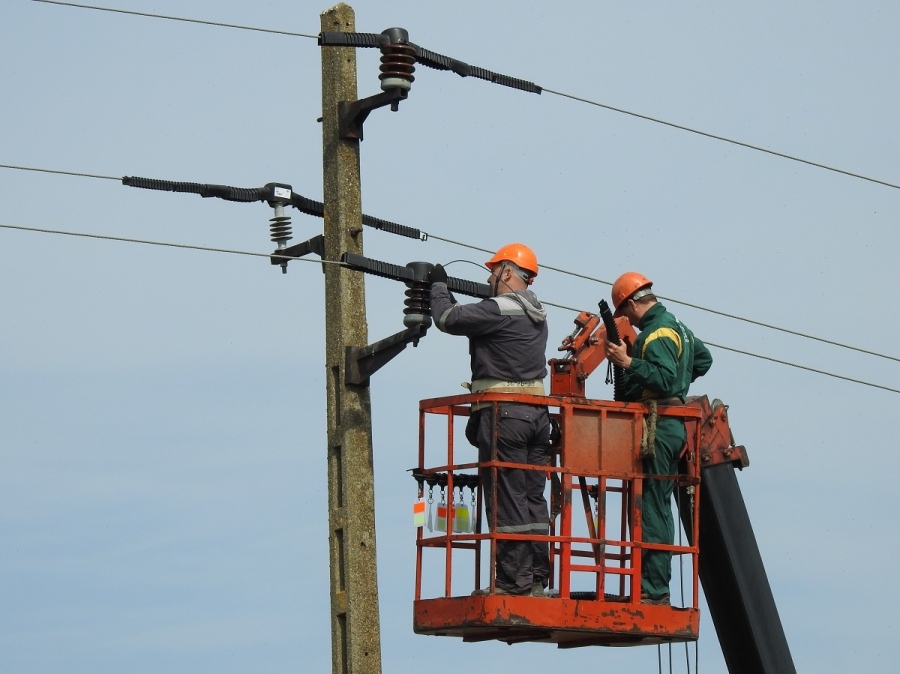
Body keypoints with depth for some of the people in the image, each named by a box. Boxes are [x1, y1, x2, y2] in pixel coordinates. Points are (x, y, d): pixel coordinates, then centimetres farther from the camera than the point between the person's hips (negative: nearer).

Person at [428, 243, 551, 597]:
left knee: (506, 500, -6)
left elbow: (447, 319, -7)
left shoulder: (500, 309, -13)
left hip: (504, 412, -9)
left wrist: (439, 285, 10)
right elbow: (470, 320, 25)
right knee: (533, 498, 10)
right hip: (537, 412, 9)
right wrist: (447, 295, 24)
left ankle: (514, 580, -6)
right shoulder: (536, 313, 15)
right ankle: (537, 578, 11)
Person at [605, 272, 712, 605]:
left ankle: (653, 590, -13)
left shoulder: (656, 334, -13)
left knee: (651, 509, -11)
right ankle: (658, 587, 15)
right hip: (673, 425, 11)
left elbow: (663, 379, -25)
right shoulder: (676, 327, 19)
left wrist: (628, 362, -25)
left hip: (657, 427, -11)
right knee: (659, 507, 13)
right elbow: (703, 359, 34)